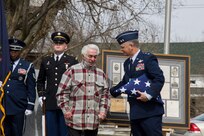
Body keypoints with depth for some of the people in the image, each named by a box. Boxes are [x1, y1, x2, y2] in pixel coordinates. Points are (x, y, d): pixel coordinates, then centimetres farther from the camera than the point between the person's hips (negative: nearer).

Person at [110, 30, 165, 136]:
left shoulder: (148, 59, -8)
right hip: (135, 112, 8)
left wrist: (149, 95, -24)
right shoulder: (127, 63, 17)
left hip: (150, 111, -8)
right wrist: (111, 91, 20)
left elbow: (159, 79, -15)